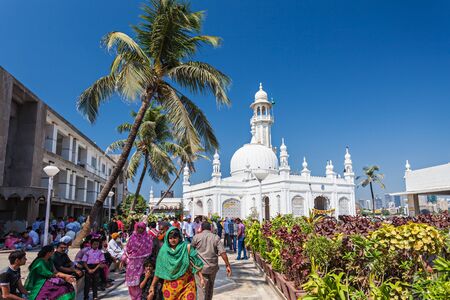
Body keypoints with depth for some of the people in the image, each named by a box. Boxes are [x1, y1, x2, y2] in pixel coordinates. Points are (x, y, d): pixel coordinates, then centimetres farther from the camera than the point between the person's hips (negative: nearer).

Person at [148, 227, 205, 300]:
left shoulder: (187, 247, -6)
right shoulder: (164, 250, -2)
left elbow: (195, 263, -4)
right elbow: (159, 270, 3)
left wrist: (201, 278, -12)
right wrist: (152, 286, 4)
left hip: (187, 284, -1)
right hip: (170, 285, 2)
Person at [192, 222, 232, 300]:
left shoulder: (196, 237, -3)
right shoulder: (216, 237, 0)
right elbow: (222, 252, -8)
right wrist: (228, 265, -3)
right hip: (213, 267, 3)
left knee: (202, 289, 1)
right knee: (210, 287, 21)